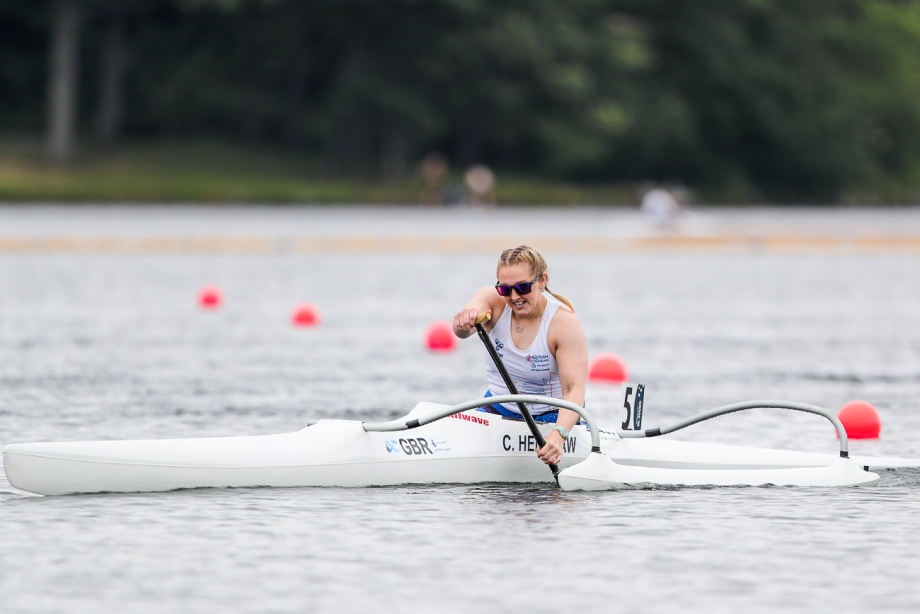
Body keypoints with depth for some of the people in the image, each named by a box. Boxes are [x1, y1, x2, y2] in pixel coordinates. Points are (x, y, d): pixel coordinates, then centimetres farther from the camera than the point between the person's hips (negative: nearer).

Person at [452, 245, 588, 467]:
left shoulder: (564, 323, -20)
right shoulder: (492, 300, -11)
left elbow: (574, 388, -28)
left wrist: (559, 434, -46)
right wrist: (465, 321, -61)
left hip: (551, 416, -3)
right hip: (498, 410, 3)